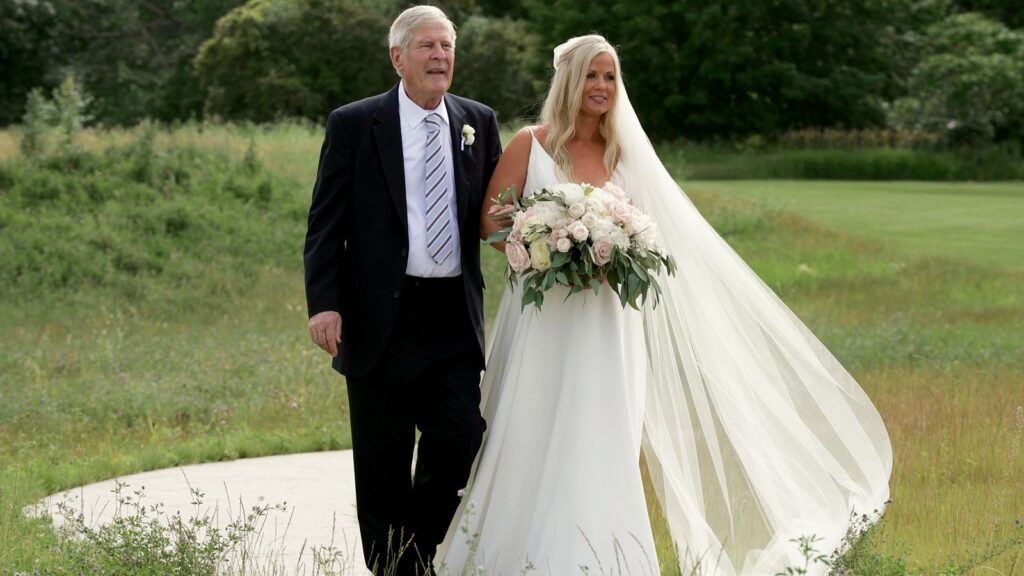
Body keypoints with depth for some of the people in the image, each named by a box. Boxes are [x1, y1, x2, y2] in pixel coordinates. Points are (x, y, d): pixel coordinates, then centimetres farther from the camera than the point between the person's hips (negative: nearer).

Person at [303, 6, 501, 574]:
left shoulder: (478, 122, 9)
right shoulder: (353, 124, -2)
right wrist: (324, 303, -13)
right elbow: (326, 223, -3)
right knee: (383, 464, 6)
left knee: (459, 445, 0)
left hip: (455, 316, 3)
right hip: (382, 319, -3)